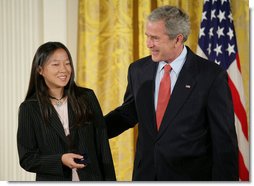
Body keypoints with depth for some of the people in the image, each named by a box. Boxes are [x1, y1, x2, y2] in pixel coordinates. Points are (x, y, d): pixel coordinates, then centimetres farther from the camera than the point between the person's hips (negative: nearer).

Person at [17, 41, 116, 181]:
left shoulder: (87, 97, 2)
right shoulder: (29, 108, -2)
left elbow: (102, 145, 4)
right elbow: (27, 158, -3)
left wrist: (109, 180, 1)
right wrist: (60, 160, -17)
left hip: (91, 180, 1)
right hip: (51, 181, -1)